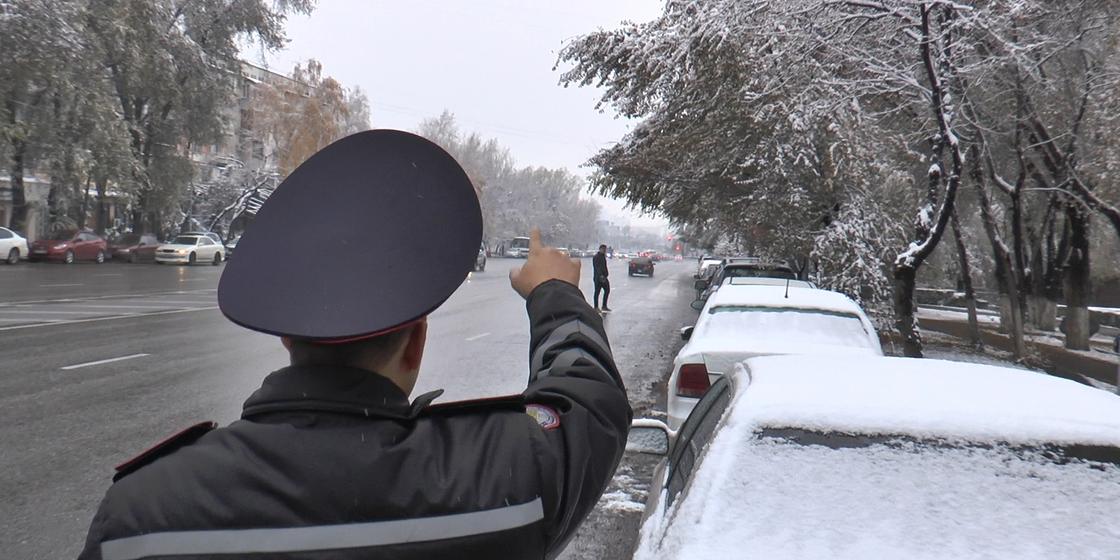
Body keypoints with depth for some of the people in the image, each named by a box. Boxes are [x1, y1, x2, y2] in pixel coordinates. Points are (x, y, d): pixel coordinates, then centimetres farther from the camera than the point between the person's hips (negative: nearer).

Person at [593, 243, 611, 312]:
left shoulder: (603, 256, 17)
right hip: (598, 277, -9)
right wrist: (601, 276, -32)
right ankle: (596, 307, 4)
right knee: (597, 292, -3)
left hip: (603, 277, 9)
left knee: (607, 290, 10)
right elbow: (597, 267, -23)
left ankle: (604, 306, 20)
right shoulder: (596, 257, -12)